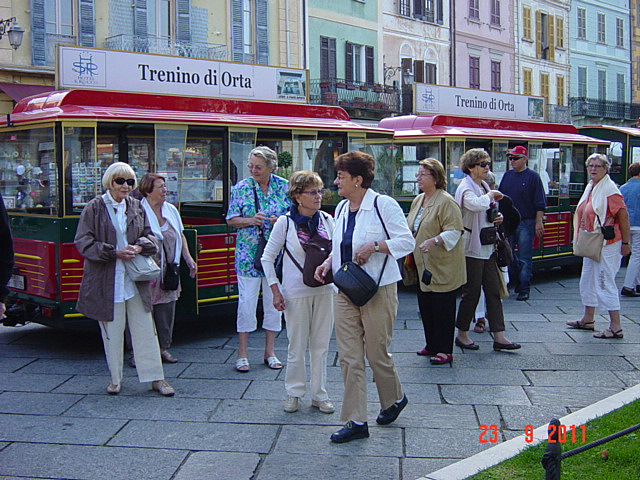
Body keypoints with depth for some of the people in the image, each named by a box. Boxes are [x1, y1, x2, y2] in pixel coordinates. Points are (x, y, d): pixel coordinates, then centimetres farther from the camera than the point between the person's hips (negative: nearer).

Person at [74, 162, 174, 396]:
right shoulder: (94, 208, -3)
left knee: (145, 329, 4)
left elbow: (150, 236, 12)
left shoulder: (136, 207, 9)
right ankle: (115, 379, 21)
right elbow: (83, 243, -6)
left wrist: (139, 247, -11)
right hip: (106, 281, -3)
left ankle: (156, 378, 11)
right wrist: (114, 253, -16)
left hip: (135, 278, 3)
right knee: (112, 331, 6)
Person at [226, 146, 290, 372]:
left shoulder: (284, 187, 4)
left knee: (274, 301, 7)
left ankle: (270, 351, 18)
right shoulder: (241, 188, 1)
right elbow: (231, 220, 1)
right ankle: (242, 352, 9)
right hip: (248, 254, -2)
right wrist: (251, 220, -17)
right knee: (247, 300, -2)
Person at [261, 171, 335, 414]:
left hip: (324, 290, 3)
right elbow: (267, 258, -1)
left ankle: (319, 394, 20)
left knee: (321, 345, 9)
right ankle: (293, 393, 21)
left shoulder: (327, 220, 4)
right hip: (296, 292, -3)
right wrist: (275, 290, -6)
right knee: (297, 346, 4)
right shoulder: (285, 223, -5)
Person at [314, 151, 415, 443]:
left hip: (377, 290, -6)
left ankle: (395, 399, 34)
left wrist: (374, 246, -22)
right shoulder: (341, 208, 12)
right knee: (349, 358, 2)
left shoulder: (383, 205, -9)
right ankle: (355, 422, 8)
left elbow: (407, 242, -11)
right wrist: (328, 263, 4)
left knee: (377, 354, 5)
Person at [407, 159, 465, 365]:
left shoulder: (446, 202, -14)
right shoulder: (418, 201, 13)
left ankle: (445, 350, 6)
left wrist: (433, 241, -31)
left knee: (442, 307, -3)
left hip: (441, 266, -9)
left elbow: (454, 231, -20)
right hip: (422, 265, 9)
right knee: (425, 306, 13)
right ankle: (432, 345, 26)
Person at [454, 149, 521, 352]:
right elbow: (475, 205, -35)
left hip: (487, 247, 9)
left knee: (493, 291, 7)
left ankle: (499, 337, 9)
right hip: (472, 248, -9)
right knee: (471, 293, 0)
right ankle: (462, 334, 14)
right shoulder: (465, 188, -13)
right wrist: (491, 195, -17)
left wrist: (497, 217, 6)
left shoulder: (484, 186, 15)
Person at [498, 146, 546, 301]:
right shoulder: (507, 175, 11)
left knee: (525, 259, -3)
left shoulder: (533, 177, -3)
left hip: (526, 223, -5)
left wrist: (538, 223, -11)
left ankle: (524, 289, 2)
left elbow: (540, 203, -5)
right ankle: (517, 282, 26)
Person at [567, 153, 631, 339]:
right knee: (588, 281, 17)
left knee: (605, 283, -9)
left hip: (607, 244, -10)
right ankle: (588, 319, 31)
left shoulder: (610, 189, -14)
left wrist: (625, 243, -14)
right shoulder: (590, 188, 13)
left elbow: (623, 215, -15)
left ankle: (615, 327, -4)